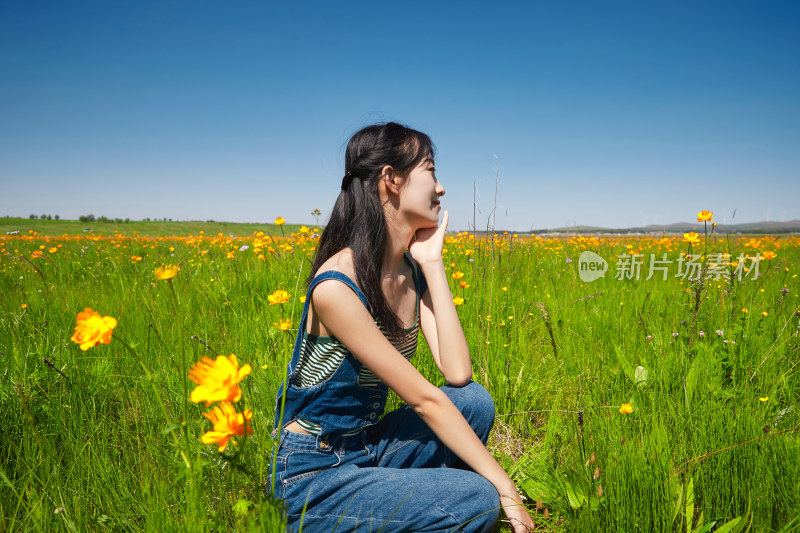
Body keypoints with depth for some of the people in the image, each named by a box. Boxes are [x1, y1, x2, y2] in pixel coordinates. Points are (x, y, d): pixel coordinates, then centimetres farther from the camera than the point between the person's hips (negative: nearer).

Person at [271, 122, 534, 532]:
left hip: (369, 446, 8)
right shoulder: (337, 286, -26)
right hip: (314, 476, -7)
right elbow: (424, 399, -25)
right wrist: (506, 488, -18)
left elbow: (457, 373, -15)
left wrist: (433, 263, -15)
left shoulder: (414, 271, -2)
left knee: (476, 402, -14)